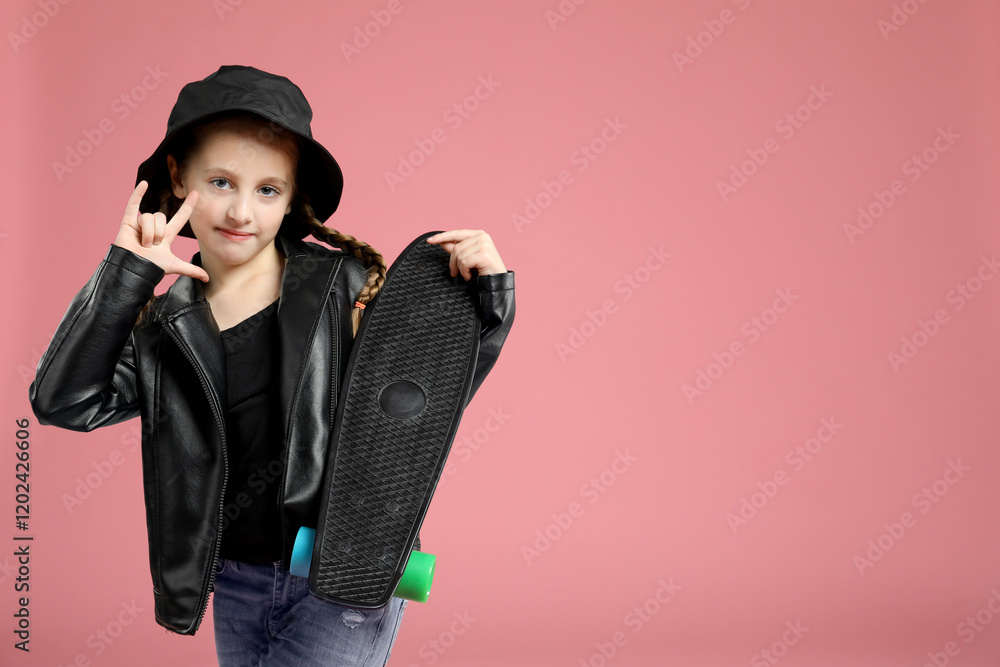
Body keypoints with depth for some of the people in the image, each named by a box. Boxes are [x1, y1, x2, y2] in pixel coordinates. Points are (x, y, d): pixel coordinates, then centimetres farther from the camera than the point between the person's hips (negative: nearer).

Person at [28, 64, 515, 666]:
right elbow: (63, 402, -10)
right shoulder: (164, 325, 2)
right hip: (236, 588, 4)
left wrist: (488, 300, -13)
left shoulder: (346, 286, -6)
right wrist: (125, 276, -14)